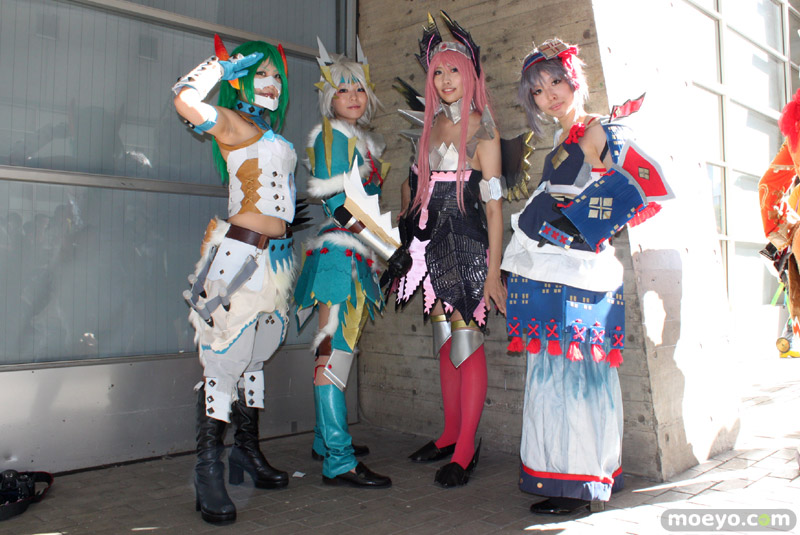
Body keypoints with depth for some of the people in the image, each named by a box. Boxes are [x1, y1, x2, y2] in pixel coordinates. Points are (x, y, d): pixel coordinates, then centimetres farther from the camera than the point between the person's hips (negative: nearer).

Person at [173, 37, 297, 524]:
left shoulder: (274, 134, 20)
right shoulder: (231, 123, -3)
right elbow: (185, 101, -22)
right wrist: (223, 63, -8)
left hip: (276, 256, 8)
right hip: (238, 253, -8)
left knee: (254, 357, 15)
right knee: (225, 358, -7)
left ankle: (248, 451, 27)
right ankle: (209, 471, 2)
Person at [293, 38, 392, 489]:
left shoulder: (366, 140, 21)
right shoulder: (331, 136, -5)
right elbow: (336, 201, -12)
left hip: (357, 254, 9)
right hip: (338, 252, -9)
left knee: (341, 349, 13)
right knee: (335, 351, -10)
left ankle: (327, 440, 25)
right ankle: (338, 461, -9)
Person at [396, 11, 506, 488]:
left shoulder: (482, 129, -6)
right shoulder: (432, 127, 13)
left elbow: (494, 204, -10)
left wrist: (494, 270, -15)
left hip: (467, 244, -6)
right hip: (433, 242, 6)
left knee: (467, 343, -3)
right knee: (446, 341, 11)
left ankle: (466, 449, 6)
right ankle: (451, 434, 22)